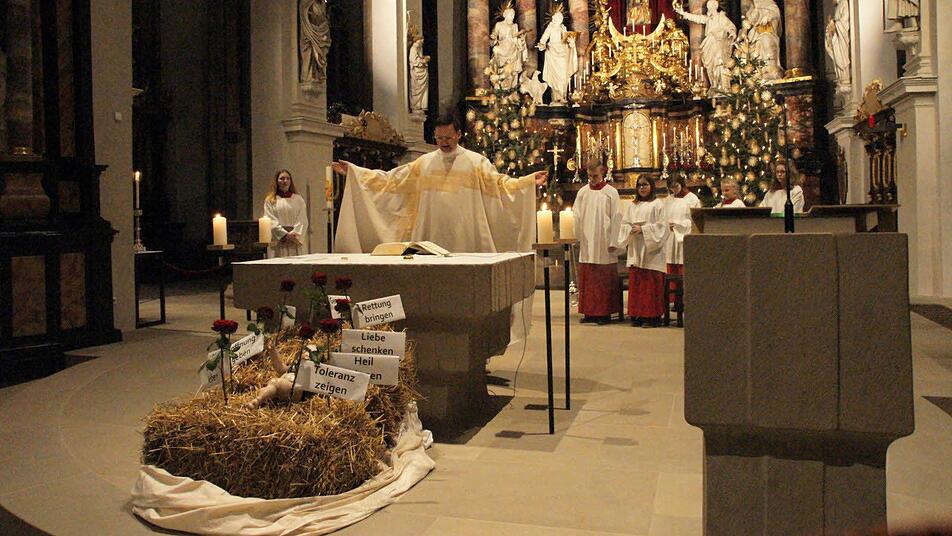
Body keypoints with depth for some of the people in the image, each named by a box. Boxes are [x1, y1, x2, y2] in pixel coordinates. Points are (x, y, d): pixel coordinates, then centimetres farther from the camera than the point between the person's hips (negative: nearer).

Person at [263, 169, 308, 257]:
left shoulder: (298, 199, 12)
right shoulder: (270, 200, 8)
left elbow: (302, 220, 3)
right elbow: (271, 221, -2)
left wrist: (294, 234, -12)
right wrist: (285, 235, -14)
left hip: (295, 243, 1)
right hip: (278, 242, -1)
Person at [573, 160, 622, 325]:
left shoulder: (611, 192, -1)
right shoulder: (583, 192, 8)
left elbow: (616, 218, -3)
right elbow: (577, 217, 9)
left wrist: (613, 242, -8)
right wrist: (578, 237, 2)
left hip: (604, 243, -3)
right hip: (586, 243, 3)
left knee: (605, 279, 0)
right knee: (587, 279, 3)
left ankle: (605, 313, 6)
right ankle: (589, 312, 10)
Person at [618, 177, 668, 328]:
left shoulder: (657, 204, 1)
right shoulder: (632, 205, 16)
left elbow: (661, 225, -6)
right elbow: (624, 223, 13)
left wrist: (642, 229, -13)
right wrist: (631, 230, -8)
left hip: (651, 250, -5)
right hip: (635, 250, 5)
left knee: (651, 283, -6)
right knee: (635, 282, 1)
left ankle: (652, 316, -2)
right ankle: (637, 315, 6)